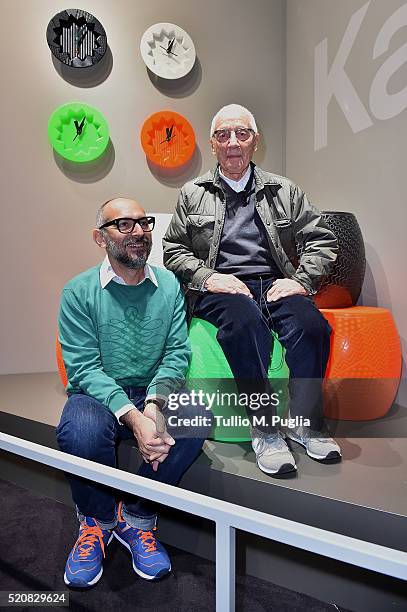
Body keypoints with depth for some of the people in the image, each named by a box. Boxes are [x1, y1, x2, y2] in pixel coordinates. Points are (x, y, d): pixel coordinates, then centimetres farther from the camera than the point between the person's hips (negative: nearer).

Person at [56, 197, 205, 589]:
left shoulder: (169, 286, 2)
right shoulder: (78, 292, -6)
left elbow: (177, 353, -5)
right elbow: (83, 367, -13)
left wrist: (154, 404, -24)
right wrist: (132, 416, -27)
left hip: (154, 392, 2)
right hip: (99, 394, -1)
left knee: (197, 418, -28)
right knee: (81, 431, -34)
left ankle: (135, 517, -3)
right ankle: (97, 522, 1)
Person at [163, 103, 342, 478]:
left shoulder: (284, 191, 17)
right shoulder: (192, 194, 16)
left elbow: (321, 240, 12)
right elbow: (174, 250, 10)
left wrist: (301, 280, -6)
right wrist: (207, 276, -9)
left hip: (275, 284, 2)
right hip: (220, 288, -1)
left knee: (310, 323, -30)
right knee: (245, 319, -36)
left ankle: (305, 421, -14)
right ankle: (265, 428, -25)